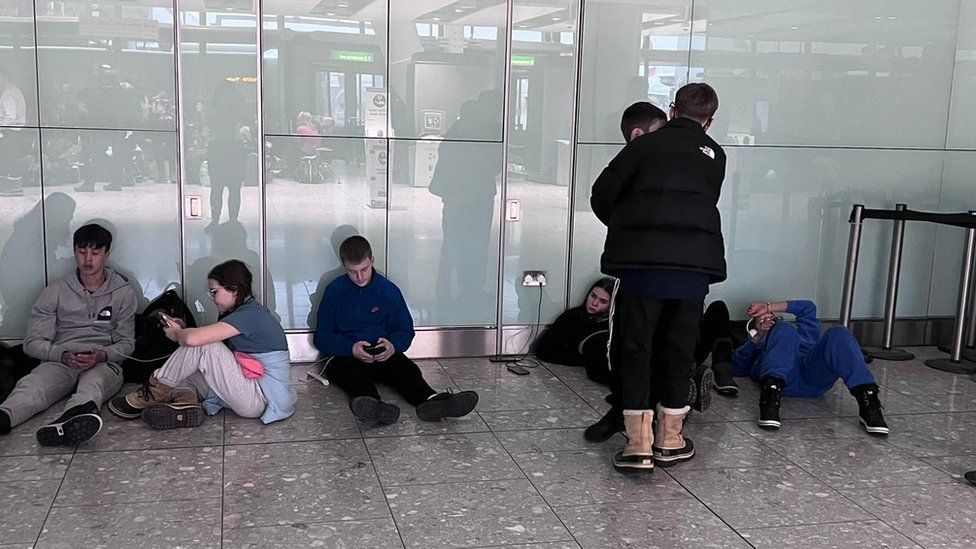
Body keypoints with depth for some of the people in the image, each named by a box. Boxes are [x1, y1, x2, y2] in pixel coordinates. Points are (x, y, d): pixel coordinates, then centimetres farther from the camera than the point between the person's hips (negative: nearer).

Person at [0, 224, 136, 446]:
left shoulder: (123, 292, 12)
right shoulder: (55, 292, 13)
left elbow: (127, 343, 10)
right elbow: (33, 342, 8)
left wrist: (103, 355, -13)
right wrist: (63, 355, -13)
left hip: (104, 364, -1)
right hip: (59, 362, 2)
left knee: (93, 383, -39)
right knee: (32, 385, -34)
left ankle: (67, 422, -73)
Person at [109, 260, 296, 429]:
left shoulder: (251, 314, -17)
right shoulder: (250, 311, 15)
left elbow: (193, 339, -26)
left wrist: (177, 333, -4)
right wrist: (182, 329, 6)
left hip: (261, 400, -10)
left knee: (201, 346, -17)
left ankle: (156, 391, -2)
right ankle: (184, 402, -20)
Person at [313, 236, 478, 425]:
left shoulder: (389, 290, 8)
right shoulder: (334, 291, 3)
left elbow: (405, 329, 12)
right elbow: (322, 337, 0)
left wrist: (393, 345, -14)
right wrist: (352, 349, -20)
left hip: (382, 354, 2)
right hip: (345, 355, -2)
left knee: (406, 367, -30)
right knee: (355, 371, -37)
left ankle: (430, 402, -60)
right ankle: (373, 407, -69)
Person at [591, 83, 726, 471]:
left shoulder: (647, 144, 11)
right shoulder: (715, 155, 19)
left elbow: (602, 194, 6)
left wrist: (623, 229, 24)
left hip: (641, 257, -2)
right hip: (697, 260, 2)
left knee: (635, 347, 5)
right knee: (679, 347, 12)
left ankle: (639, 444, 2)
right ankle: (669, 440, 20)